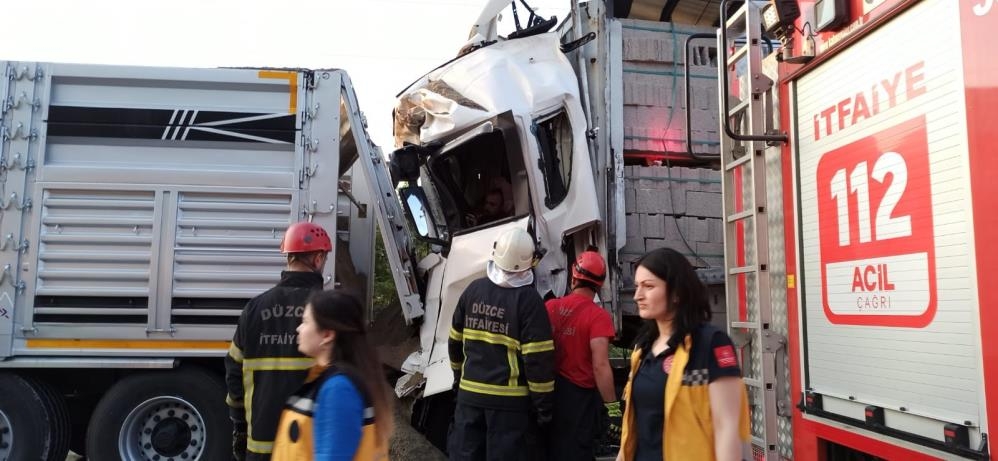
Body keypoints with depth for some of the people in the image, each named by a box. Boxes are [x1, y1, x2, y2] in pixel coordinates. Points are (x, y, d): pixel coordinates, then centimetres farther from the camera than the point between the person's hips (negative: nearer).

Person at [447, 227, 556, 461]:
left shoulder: (474, 289, 2)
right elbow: (538, 358, -15)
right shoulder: (528, 299, -13)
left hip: (469, 392, 4)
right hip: (509, 398, -4)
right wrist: (543, 404, -6)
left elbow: (455, 341, 11)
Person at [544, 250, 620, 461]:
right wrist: (612, 407, -17)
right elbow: (600, 366, -23)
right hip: (578, 395, -5)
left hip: (548, 390, 5)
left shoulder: (550, 307, 0)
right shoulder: (598, 316, -16)